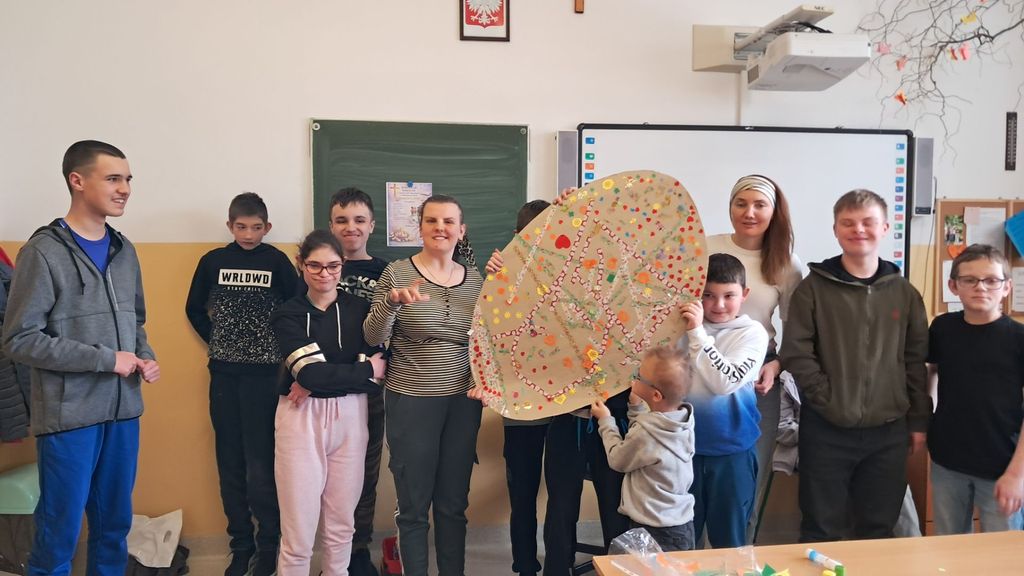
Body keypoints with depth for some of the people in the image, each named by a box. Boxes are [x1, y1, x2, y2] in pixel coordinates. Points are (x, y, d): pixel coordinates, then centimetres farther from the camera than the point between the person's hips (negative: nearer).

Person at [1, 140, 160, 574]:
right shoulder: (44, 251, -10)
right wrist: (106, 359, -16)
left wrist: (145, 357, -1)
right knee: (59, 533, 4)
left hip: (123, 412, 6)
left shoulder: (124, 250, 10)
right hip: (69, 415, -6)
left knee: (114, 526, 15)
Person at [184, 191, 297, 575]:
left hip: (265, 374, -3)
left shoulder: (276, 261, -3)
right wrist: (215, 340, 7)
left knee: (261, 467, -4)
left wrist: (281, 347, -3)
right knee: (230, 464, 8)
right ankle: (241, 545, 20)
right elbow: (194, 308, 16)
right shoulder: (213, 261, 4)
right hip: (224, 374, 3)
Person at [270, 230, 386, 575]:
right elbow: (309, 371, -12)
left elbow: (377, 367, -6)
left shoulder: (360, 308, 5)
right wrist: (365, 371, -6)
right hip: (301, 419, -1)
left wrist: (320, 380, -14)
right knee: (298, 527, 0)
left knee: (341, 524, 10)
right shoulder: (287, 314, 1)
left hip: (349, 417, 2)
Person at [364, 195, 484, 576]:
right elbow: (373, 339, -10)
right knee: (414, 507, 7)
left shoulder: (475, 279, 5)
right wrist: (391, 302, -26)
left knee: (454, 505, 13)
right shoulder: (397, 273, -5)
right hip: (411, 402, -3)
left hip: (463, 401, 3)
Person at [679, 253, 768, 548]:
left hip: (732, 449, -2)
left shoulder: (752, 333, -8)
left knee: (728, 538, 15)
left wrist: (698, 333, -22)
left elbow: (725, 382, -21)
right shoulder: (685, 327, -2)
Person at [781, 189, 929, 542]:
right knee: (821, 531, 8)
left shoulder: (904, 292, 6)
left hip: (889, 431, 3)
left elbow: (917, 360, 8)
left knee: (879, 530, 15)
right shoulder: (813, 288, -4)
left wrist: (919, 420, 6)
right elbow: (796, 354, -9)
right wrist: (830, 401, -14)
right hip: (826, 430, -3)